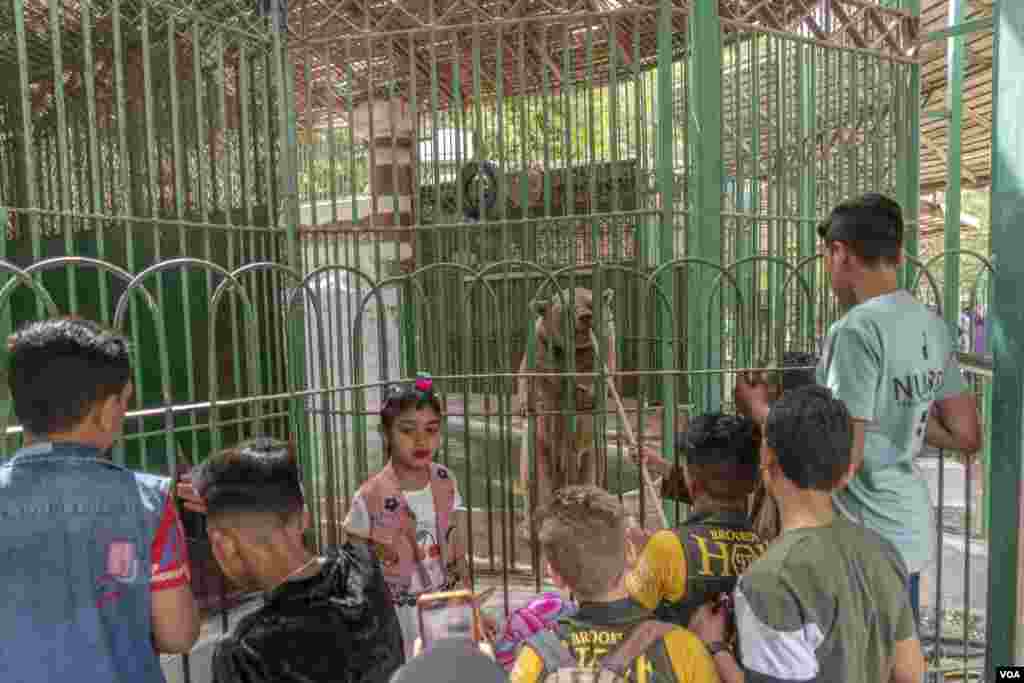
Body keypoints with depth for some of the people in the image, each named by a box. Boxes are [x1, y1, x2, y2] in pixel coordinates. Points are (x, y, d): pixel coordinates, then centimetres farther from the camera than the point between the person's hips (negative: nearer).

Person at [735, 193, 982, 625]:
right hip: (910, 530, 8)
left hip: (867, 540, -8)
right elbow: (966, 437, 9)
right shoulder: (933, 326, 3)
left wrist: (760, 410, -13)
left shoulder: (856, 329, -22)